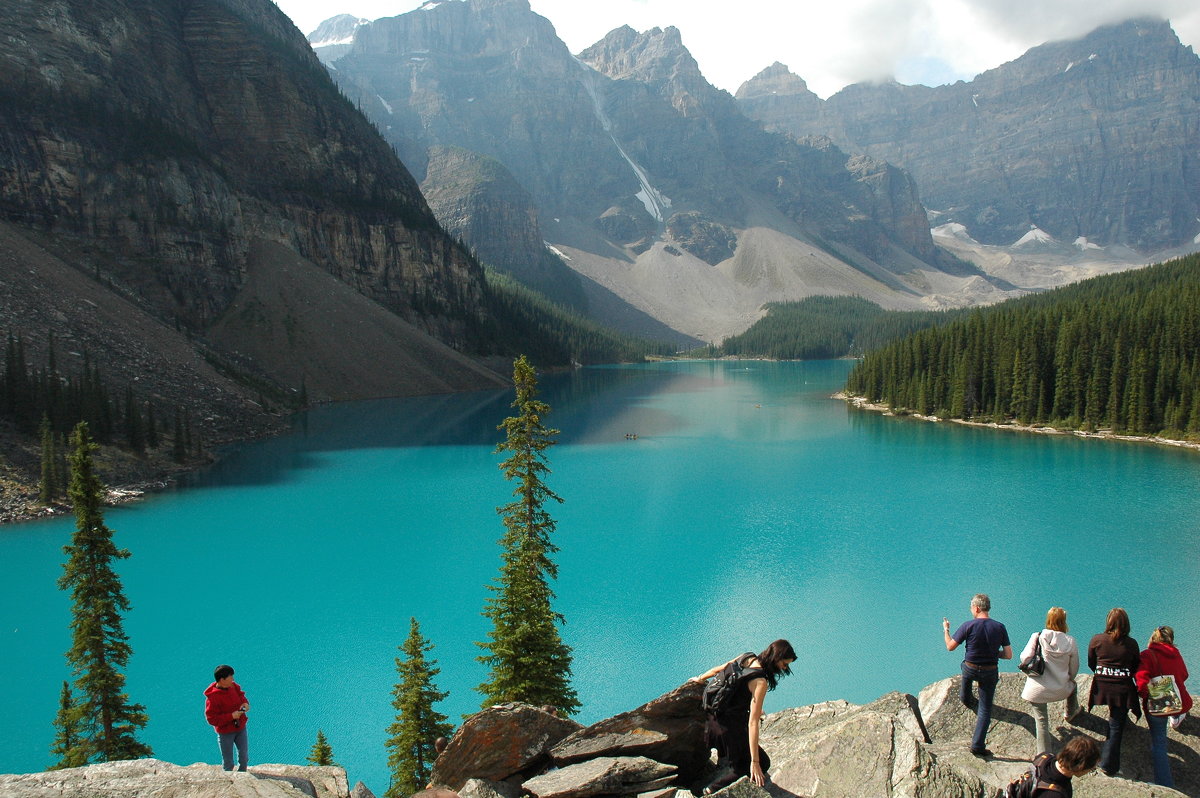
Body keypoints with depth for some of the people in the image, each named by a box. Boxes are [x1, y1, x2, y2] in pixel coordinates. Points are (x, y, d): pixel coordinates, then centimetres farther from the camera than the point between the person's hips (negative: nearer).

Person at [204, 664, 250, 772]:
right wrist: (231, 716, -29)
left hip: (240, 728, 6)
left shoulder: (234, 687, -6)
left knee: (244, 756, 20)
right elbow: (212, 719, -24)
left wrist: (245, 703, -9)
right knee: (228, 763, 9)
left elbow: (241, 696, 13)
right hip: (225, 733, -6)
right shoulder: (212, 698, -25)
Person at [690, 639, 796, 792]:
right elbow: (753, 723, -27)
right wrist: (754, 762, -25)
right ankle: (713, 789, 4)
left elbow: (716, 670, 15)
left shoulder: (746, 658, -2)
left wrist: (700, 678, 35)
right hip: (730, 728, -9)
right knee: (763, 764, 4)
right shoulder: (760, 682, -25)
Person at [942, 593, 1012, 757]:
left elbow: (950, 647, -8)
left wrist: (946, 629, 10)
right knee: (985, 709, 11)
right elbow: (1009, 655, -7)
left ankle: (965, 699, 67)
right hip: (990, 672, 0)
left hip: (970, 669, 0)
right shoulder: (999, 627, -11)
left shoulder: (968, 626, -18)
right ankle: (978, 745, 9)